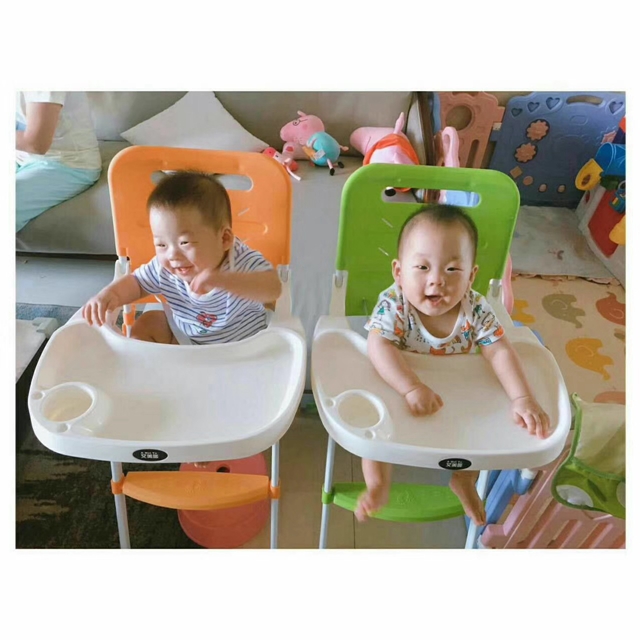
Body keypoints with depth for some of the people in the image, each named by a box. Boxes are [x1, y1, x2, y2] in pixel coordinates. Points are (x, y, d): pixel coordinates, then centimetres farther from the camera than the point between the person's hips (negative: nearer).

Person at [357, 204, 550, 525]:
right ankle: (377, 485, 2)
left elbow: (501, 353, -19)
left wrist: (522, 398, -31)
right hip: (394, 390, -2)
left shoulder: (476, 309, -20)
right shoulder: (394, 305, -28)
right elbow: (378, 346, -39)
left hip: (459, 396, 3)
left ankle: (464, 481, 22)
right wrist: (412, 388, -50)